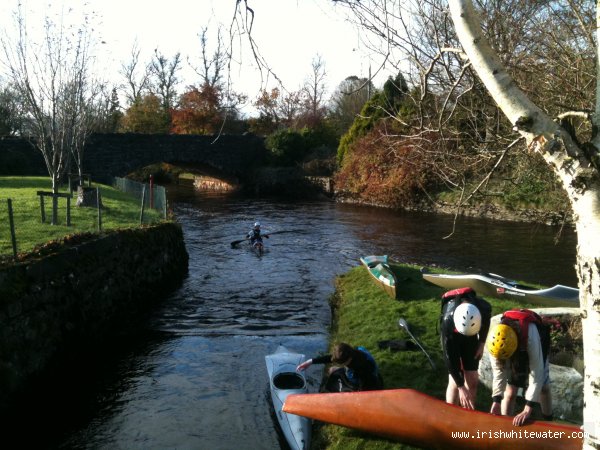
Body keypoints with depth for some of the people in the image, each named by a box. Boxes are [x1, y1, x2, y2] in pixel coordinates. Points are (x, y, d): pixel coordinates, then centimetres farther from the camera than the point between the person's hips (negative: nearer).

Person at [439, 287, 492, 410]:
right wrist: (461, 388, -30)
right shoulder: (448, 321, -41)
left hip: (471, 340, 3)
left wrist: (481, 343, -2)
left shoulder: (484, 307, -33)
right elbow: (450, 358, -33)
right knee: (454, 382, -12)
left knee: (472, 379, 1)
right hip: (451, 337, -3)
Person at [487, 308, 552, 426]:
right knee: (510, 392, -6)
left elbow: (536, 372, -44)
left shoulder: (531, 334, -48)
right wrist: (496, 401, -29)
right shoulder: (496, 339, -37)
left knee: (543, 388, 5)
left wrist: (528, 410, -46)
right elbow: (498, 370, -25)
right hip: (516, 355, 2)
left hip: (535, 351, -1)